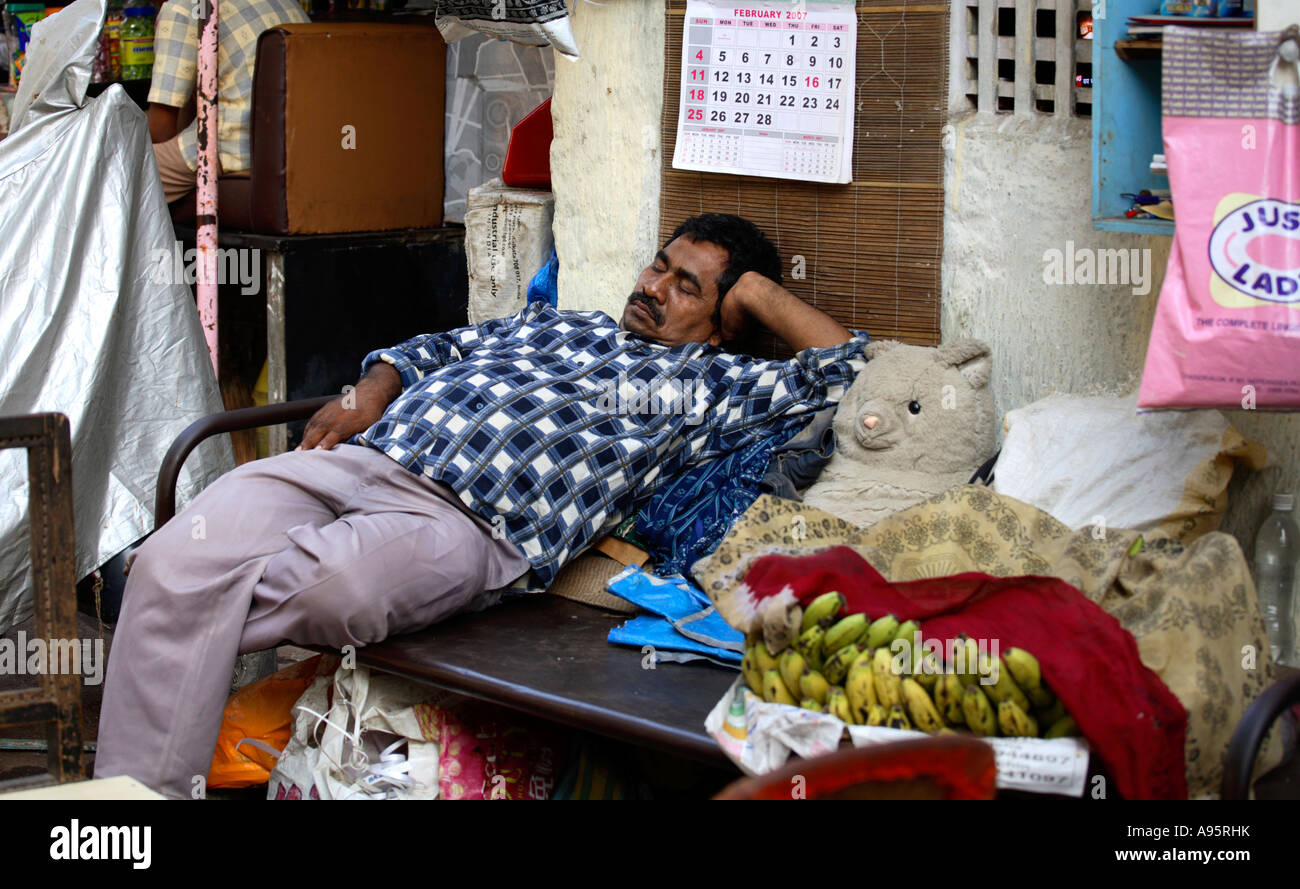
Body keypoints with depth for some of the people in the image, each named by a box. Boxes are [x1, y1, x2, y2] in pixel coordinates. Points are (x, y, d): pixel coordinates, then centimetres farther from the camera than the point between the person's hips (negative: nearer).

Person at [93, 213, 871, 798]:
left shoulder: (711, 386, 19)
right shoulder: (557, 324, 35)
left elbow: (840, 368, 11)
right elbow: (440, 347, 39)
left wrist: (759, 292, 21)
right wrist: (371, 392, 19)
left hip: (469, 526, -5)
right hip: (358, 457, 5)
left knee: (320, 589, -40)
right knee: (175, 563, -23)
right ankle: (137, 788, -20)